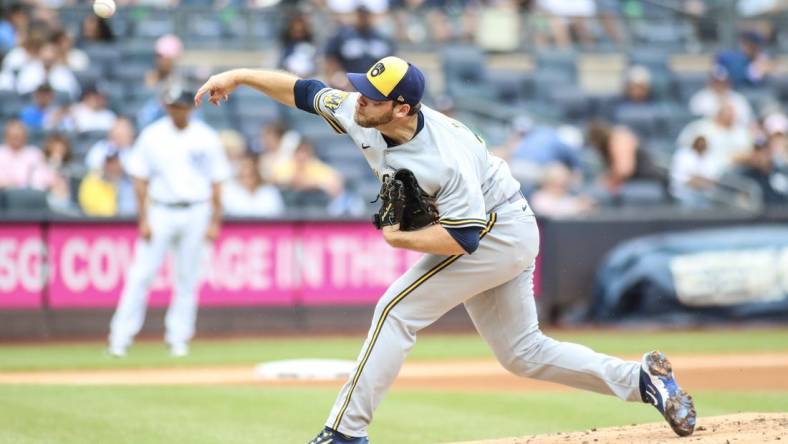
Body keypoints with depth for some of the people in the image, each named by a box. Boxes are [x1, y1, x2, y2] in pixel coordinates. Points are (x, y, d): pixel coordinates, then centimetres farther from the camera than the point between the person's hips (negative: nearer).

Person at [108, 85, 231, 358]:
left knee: (187, 279, 3)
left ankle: (179, 339, 12)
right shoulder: (152, 136, 2)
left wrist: (215, 221, 0)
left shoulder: (207, 138, 3)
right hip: (160, 212, -1)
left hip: (195, 213, 1)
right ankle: (120, 338, -5)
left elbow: (216, 182, 6)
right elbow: (140, 180, 2)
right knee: (141, 275, -7)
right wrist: (143, 220, -5)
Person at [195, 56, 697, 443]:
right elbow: (303, 91, 0)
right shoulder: (359, 113, -12)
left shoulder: (446, 159, -33)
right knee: (523, 353, 13)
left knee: (397, 310, -15)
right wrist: (240, 76, -8)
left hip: (499, 233, -9)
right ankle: (643, 379, 16)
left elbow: (464, 236, -31)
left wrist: (400, 238, -24)